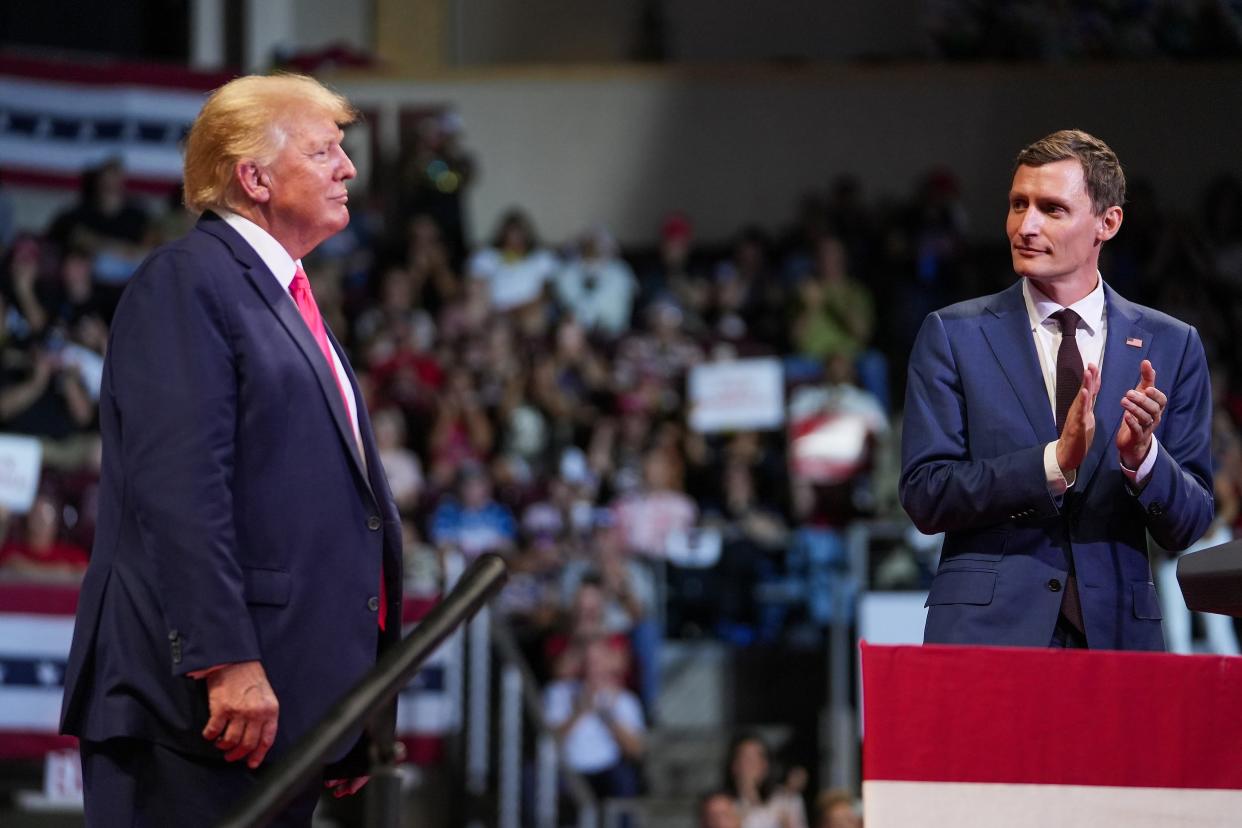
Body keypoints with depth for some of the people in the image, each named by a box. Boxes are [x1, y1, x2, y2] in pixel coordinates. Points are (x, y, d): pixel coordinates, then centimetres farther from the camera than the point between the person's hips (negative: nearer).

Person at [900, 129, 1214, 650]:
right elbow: (923, 495, -5)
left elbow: (1187, 527, 6)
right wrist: (1055, 462, -16)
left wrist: (1142, 457, -13)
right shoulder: (953, 335, 4)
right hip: (986, 630, -1)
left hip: (1117, 634, 1)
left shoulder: (1170, 347, 8)